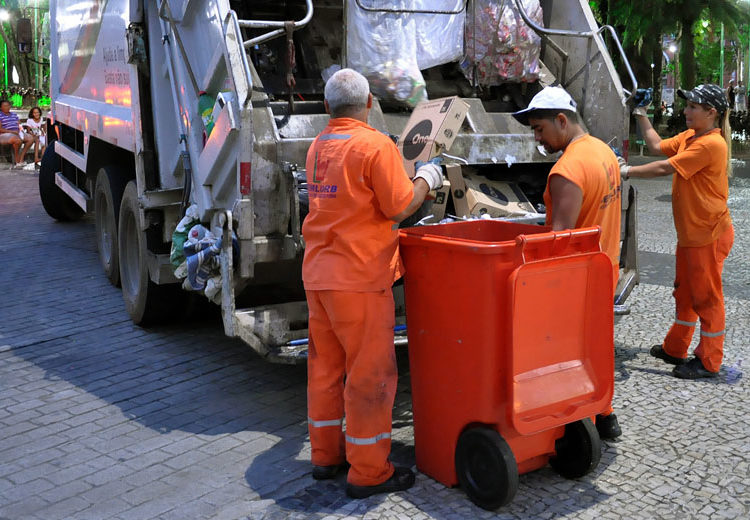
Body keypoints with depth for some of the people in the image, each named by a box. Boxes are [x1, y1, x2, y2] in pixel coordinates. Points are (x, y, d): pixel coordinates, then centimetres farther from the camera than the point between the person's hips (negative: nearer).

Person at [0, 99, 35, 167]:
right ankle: (16, 160, -21)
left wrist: (19, 131, -4)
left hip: (16, 134, 8)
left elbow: (18, 126, 20)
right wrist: (12, 131, -20)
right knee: (18, 140, -37)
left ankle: (21, 159, -17)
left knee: (31, 138, -13)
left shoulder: (14, 115, 20)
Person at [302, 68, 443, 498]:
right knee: (370, 372, 1)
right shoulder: (376, 146, -13)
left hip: (318, 273, 8)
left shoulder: (318, 147, 11)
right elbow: (399, 208, -13)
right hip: (359, 276, -8)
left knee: (325, 366, 16)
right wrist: (426, 179, 4)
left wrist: (407, 180, 24)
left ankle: (325, 455, 27)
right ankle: (368, 472, 8)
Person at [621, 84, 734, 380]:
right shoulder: (688, 137, 8)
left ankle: (709, 362, 12)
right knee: (685, 293, 18)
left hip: (709, 234, -10)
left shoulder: (712, 144, -21)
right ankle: (674, 349, 31)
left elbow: (664, 168, -23)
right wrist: (641, 116, 9)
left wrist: (626, 171, -17)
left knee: (707, 297, 1)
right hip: (690, 232, 10)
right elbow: (658, 147, 13)